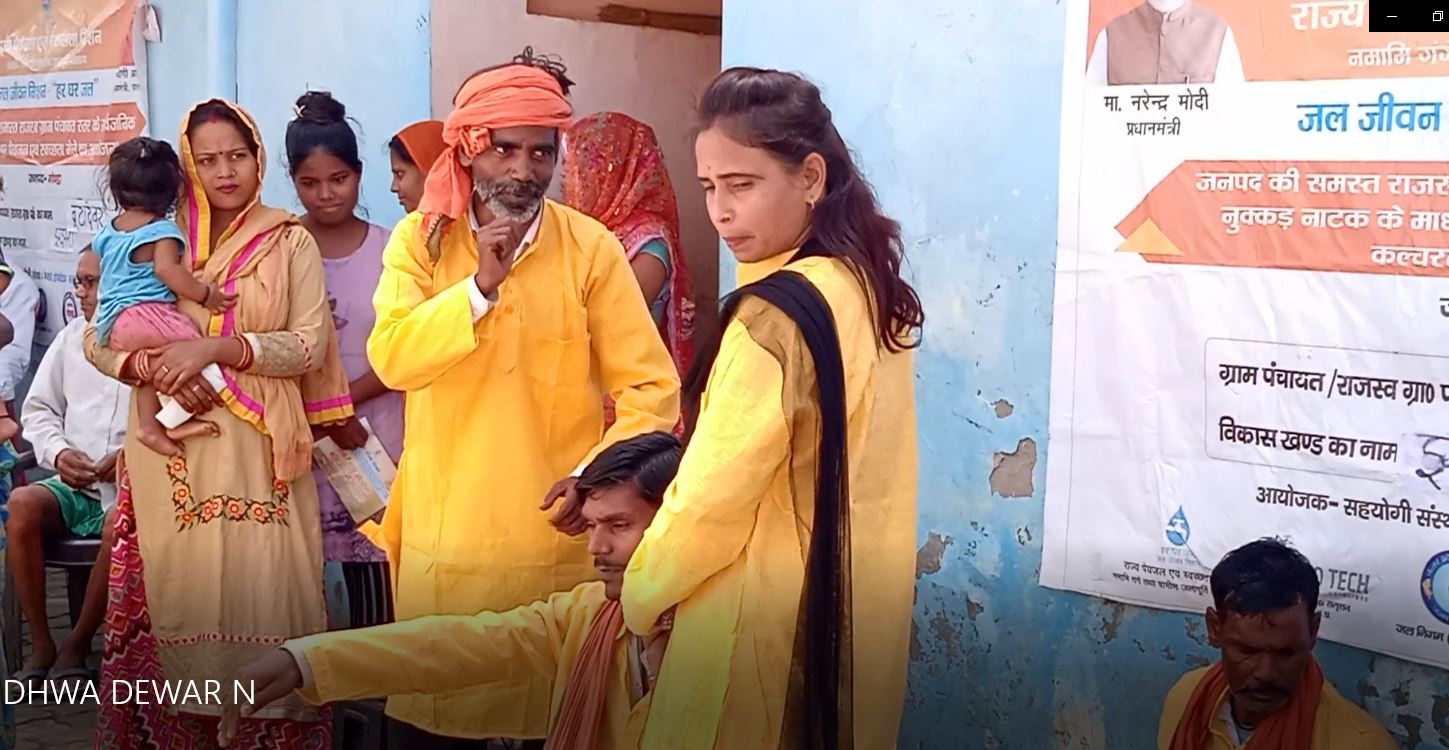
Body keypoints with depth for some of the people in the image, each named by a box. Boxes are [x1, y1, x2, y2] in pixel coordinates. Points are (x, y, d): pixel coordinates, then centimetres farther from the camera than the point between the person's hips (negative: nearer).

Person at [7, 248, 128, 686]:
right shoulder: (72, 337, 12)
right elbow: (38, 409, 15)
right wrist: (57, 452, -5)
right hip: (73, 486, 5)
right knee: (22, 503, -25)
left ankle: (76, 645, -12)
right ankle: (41, 645, -13)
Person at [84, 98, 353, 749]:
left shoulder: (290, 243, 3)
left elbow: (311, 345, -6)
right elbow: (98, 339, 7)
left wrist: (217, 347, -17)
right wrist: (151, 367, -13)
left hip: (259, 452, -2)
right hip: (172, 452, 2)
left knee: (259, 594, -4)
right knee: (174, 596, 4)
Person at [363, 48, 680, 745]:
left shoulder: (590, 247, -4)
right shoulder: (420, 238, 1)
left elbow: (651, 389, -8)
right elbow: (391, 360, -13)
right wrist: (481, 288, -23)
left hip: (557, 535, -1)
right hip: (444, 534, 1)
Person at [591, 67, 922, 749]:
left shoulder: (777, 315, -23)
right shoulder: (868, 287, 3)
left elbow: (712, 499, -19)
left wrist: (640, 599, -3)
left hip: (771, 621, -8)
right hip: (853, 607, 8)